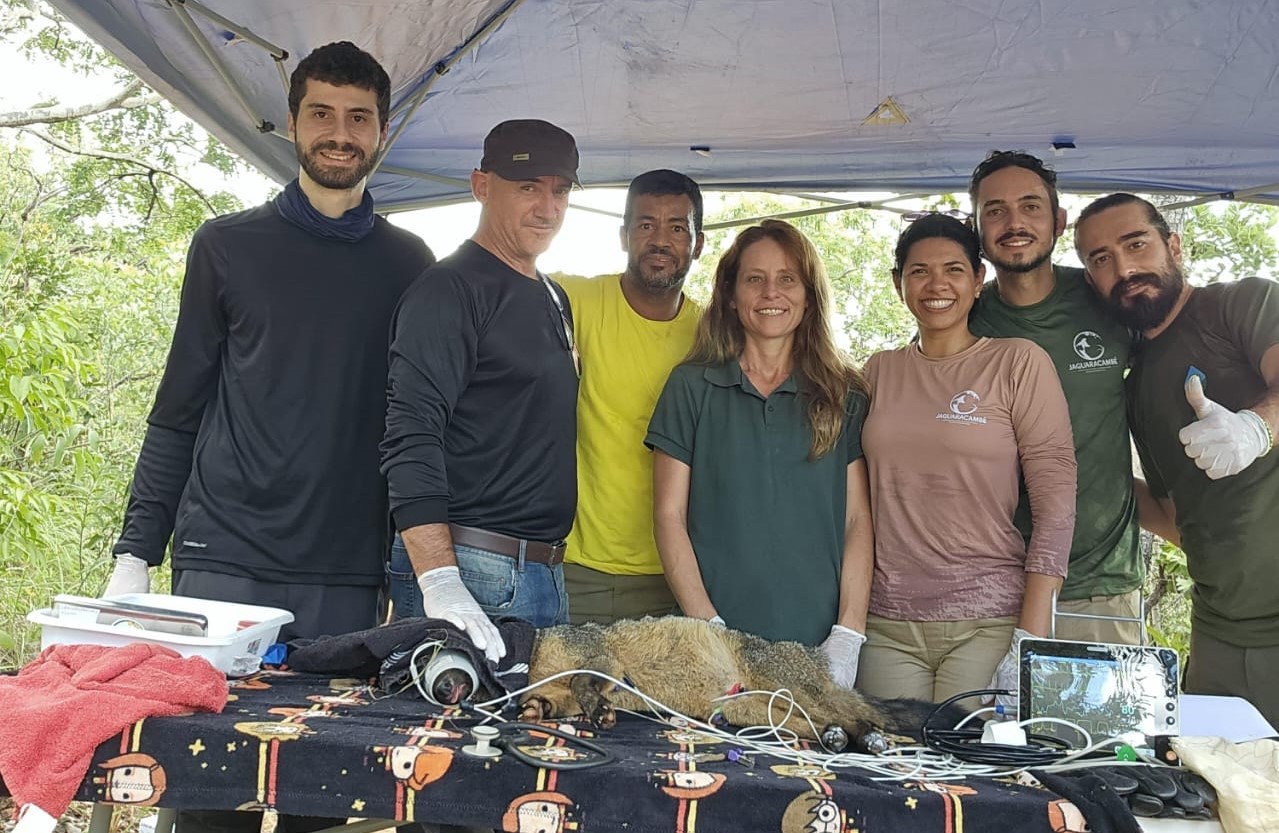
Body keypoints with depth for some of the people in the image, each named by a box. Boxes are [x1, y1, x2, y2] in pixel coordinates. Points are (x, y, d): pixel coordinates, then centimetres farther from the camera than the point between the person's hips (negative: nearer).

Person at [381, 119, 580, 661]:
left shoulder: (554, 299, 18)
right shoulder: (452, 288, -9)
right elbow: (410, 436, -19)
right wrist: (439, 581, -28)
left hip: (547, 576, 8)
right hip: (473, 573, -8)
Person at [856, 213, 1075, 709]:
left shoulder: (1019, 363, 0)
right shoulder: (880, 372, 11)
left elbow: (1056, 502, -5)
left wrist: (1031, 640, -12)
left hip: (988, 625, -3)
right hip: (886, 626, 3)